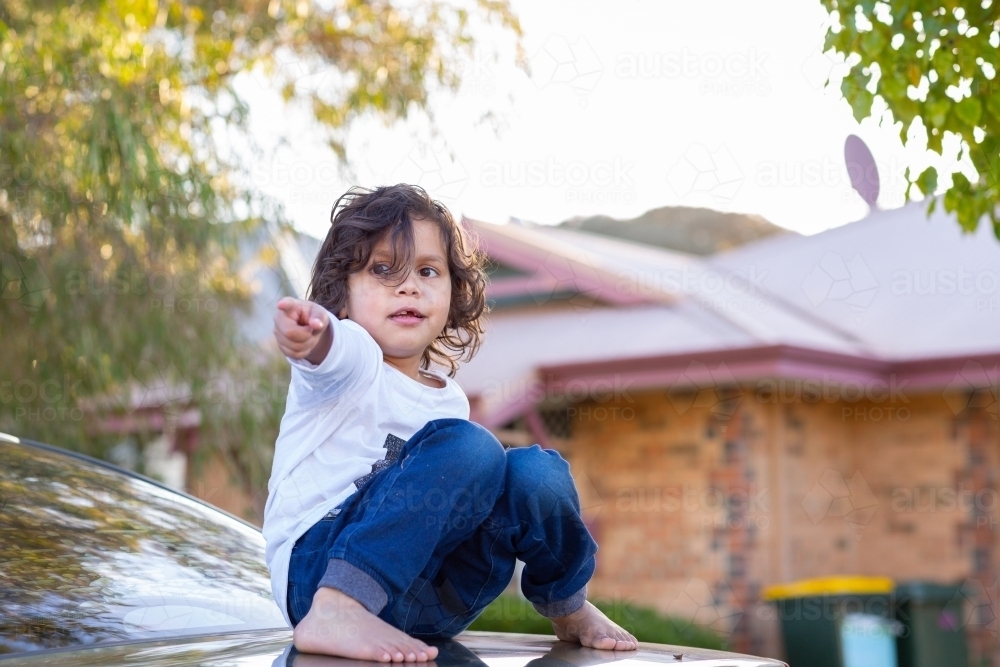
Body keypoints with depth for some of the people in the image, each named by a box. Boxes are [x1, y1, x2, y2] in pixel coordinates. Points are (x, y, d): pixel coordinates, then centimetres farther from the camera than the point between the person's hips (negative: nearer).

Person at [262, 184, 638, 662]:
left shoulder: (449, 400, 17)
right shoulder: (352, 362, -5)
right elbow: (335, 349, -31)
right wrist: (310, 332, -56)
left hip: (422, 602, 6)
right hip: (317, 572, -6)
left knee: (535, 473, -11)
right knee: (469, 450, -27)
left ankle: (567, 607, 14)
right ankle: (334, 613, -35)